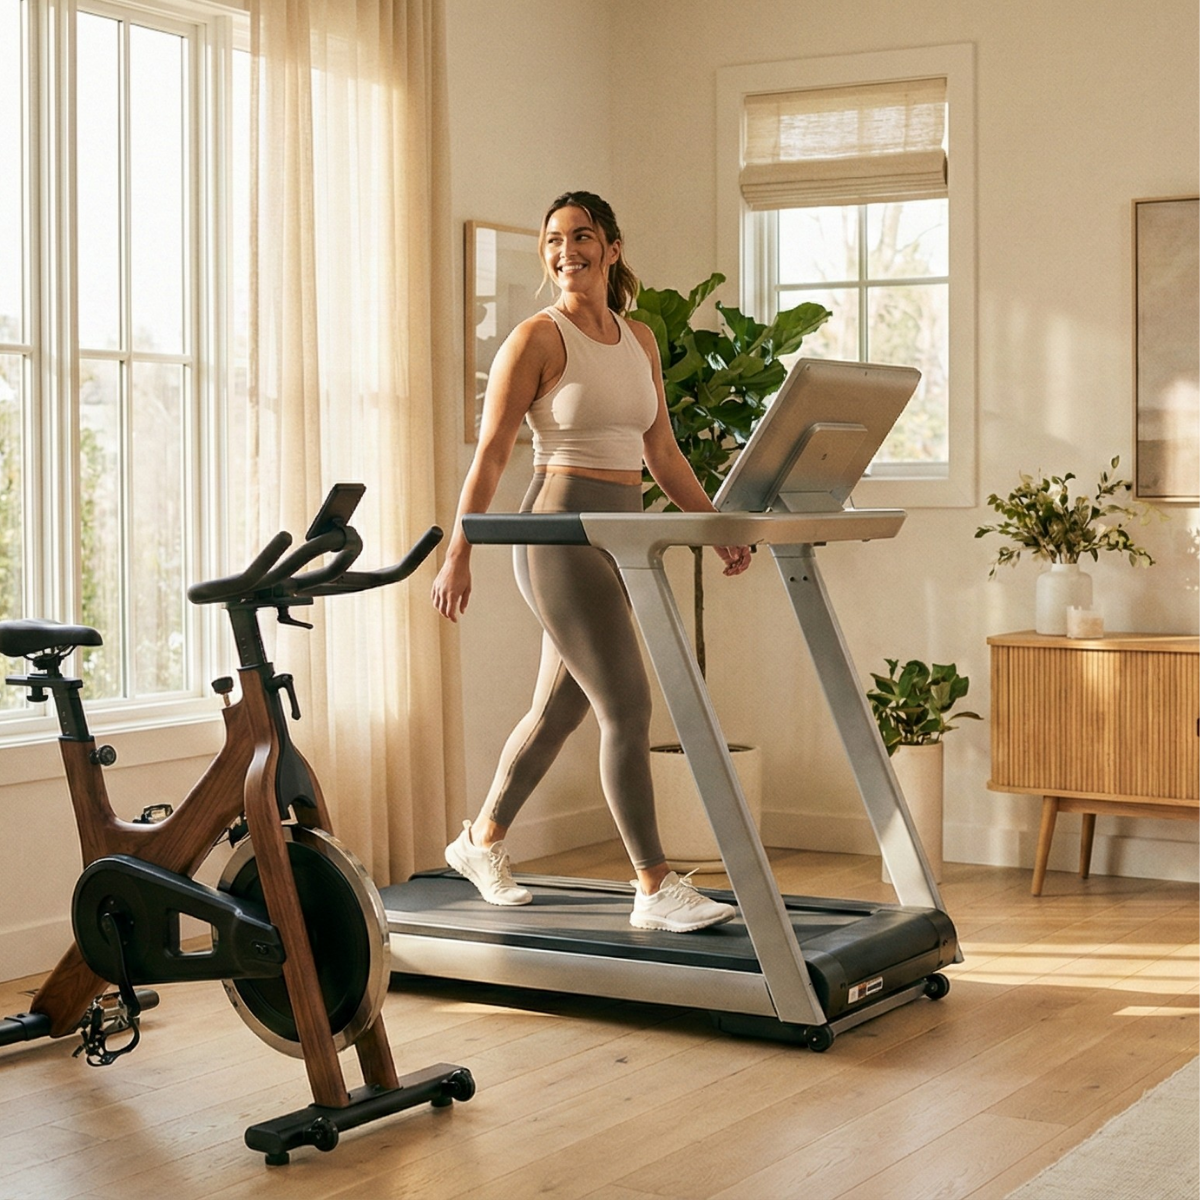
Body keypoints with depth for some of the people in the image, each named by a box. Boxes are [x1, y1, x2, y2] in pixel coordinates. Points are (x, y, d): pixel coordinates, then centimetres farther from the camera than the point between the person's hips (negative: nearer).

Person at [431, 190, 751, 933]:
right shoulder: (536, 339, -5)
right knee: (628, 709, -12)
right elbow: (490, 454, -8)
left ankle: (483, 842, 34)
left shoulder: (640, 340, 13)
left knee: (560, 710, 15)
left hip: (622, 533, 7)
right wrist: (458, 553, -14)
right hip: (561, 531, -7)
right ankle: (656, 889, -6)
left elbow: (662, 452, 17)